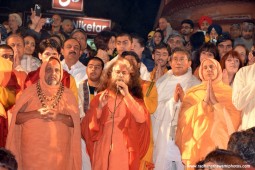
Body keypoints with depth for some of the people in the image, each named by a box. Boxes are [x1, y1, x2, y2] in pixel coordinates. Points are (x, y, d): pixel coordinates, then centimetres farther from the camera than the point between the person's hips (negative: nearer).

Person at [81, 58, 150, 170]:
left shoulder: (135, 100, 7)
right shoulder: (100, 97, 7)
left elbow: (141, 119, -14)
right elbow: (88, 125, 0)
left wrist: (127, 95, -16)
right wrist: (100, 107, -14)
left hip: (124, 151, -1)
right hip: (103, 150, 1)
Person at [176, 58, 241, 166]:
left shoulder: (229, 92, 7)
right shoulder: (193, 93, 10)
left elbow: (235, 118, -3)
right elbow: (185, 117, -2)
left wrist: (214, 101, -8)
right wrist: (205, 100, -10)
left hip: (221, 142, 0)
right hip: (198, 142, 1)